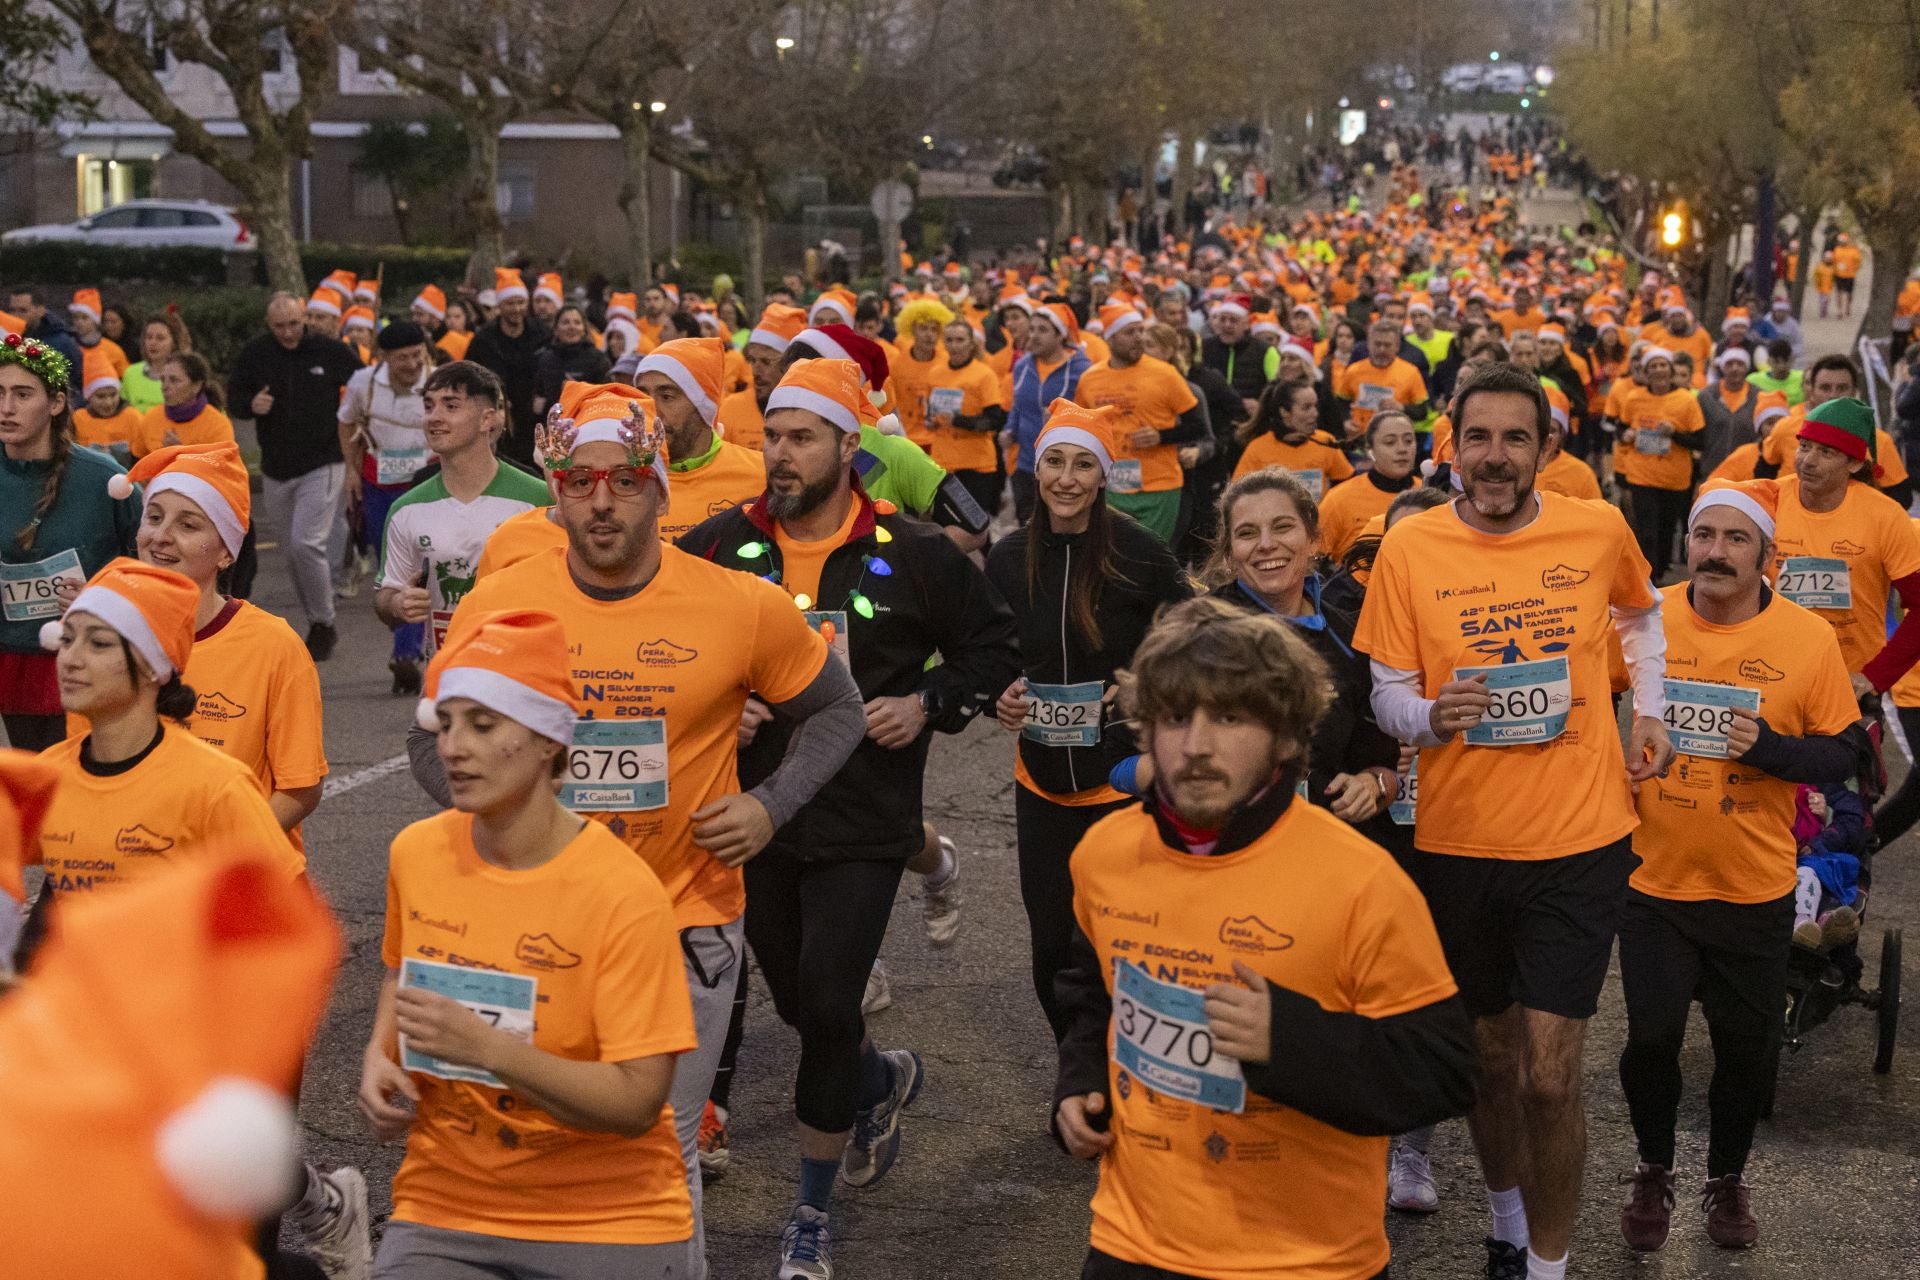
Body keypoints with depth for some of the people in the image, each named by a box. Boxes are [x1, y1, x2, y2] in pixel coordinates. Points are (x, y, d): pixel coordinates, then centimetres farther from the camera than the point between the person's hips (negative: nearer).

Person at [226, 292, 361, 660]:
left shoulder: (331, 351, -6)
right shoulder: (254, 354, 1)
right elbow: (233, 395, 10)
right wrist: (251, 404, -12)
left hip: (322, 466, -5)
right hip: (275, 470, 5)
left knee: (306, 544, -18)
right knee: (291, 551, 11)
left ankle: (323, 625, -3)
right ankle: (318, 626, 25)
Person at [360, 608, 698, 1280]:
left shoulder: (622, 892, -16)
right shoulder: (415, 852, -1)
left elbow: (637, 1103, -19)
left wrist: (488, 1048, -29)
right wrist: (380, 1057, 2)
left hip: (608, 1220, -3)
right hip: (443, 1208, 4)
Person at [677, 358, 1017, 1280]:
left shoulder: (910, 555, -6)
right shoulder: (719, 546, -1)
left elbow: (991, 642, 7)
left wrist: (928, 704, -8)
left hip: (862, 824, -3)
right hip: (754, 813, 3)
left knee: (827, 1007, -8)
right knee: (796, 1002, 16)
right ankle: (884, 1079, 51)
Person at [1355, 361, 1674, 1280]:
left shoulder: (1599, 531, -4)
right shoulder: (1408, 547, -7)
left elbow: (1641, 615, 19)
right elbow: (1386, 692, -3)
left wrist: (1650, 710, 8)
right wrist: (1429, 716, -24)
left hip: (1579, 841, -1)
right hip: (1456, 842, 1)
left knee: (1548, 1076, -7)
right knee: (1489, 1056, 17)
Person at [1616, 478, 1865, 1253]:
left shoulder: (1809, 639, -7)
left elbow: (1845, 753, -4)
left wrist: (1769, 748, -21)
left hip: (1756, 890, 0)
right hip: (1655, 878, 0)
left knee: (1747, 1046, 11)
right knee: (1652, 1037, -1)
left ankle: (1726, 1178, 36)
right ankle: (1653, 1171, 26)